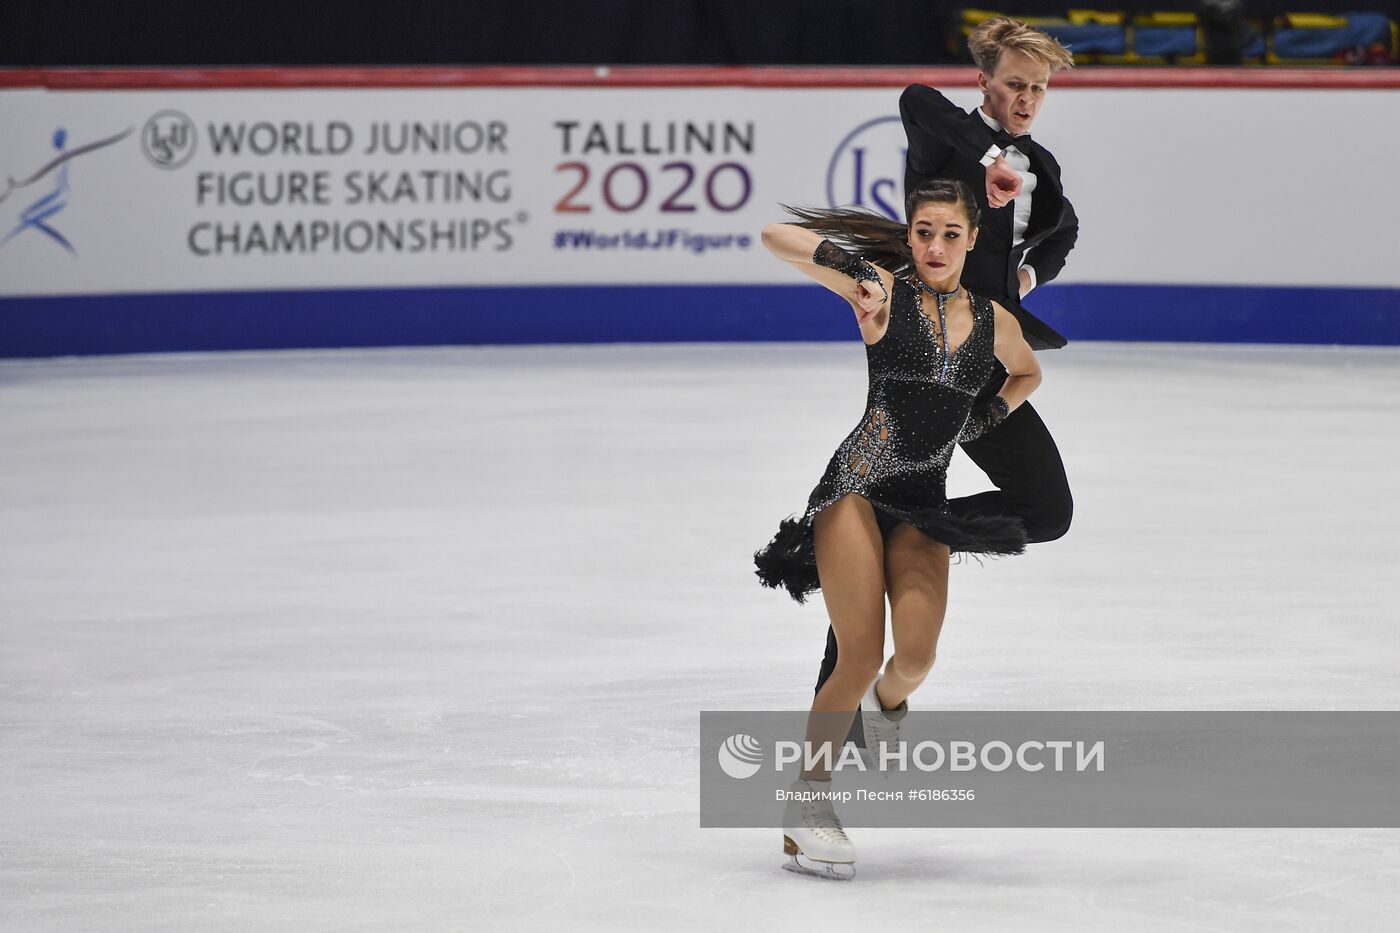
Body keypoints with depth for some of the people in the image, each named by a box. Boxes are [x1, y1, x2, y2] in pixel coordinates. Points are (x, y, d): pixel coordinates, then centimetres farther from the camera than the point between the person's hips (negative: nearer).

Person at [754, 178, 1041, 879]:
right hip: (860, 485, -3)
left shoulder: (993, 320, 11)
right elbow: (775, 237, -7)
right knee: (860, 658, -14)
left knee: (918, 651, -17)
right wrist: (846, 265, -17)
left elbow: (1027, 373, 33)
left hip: (925, 503, 3)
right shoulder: (884, 292, -2)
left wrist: (993, 413, 16)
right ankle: (808, 804, 1)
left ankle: (887, 700, 22)